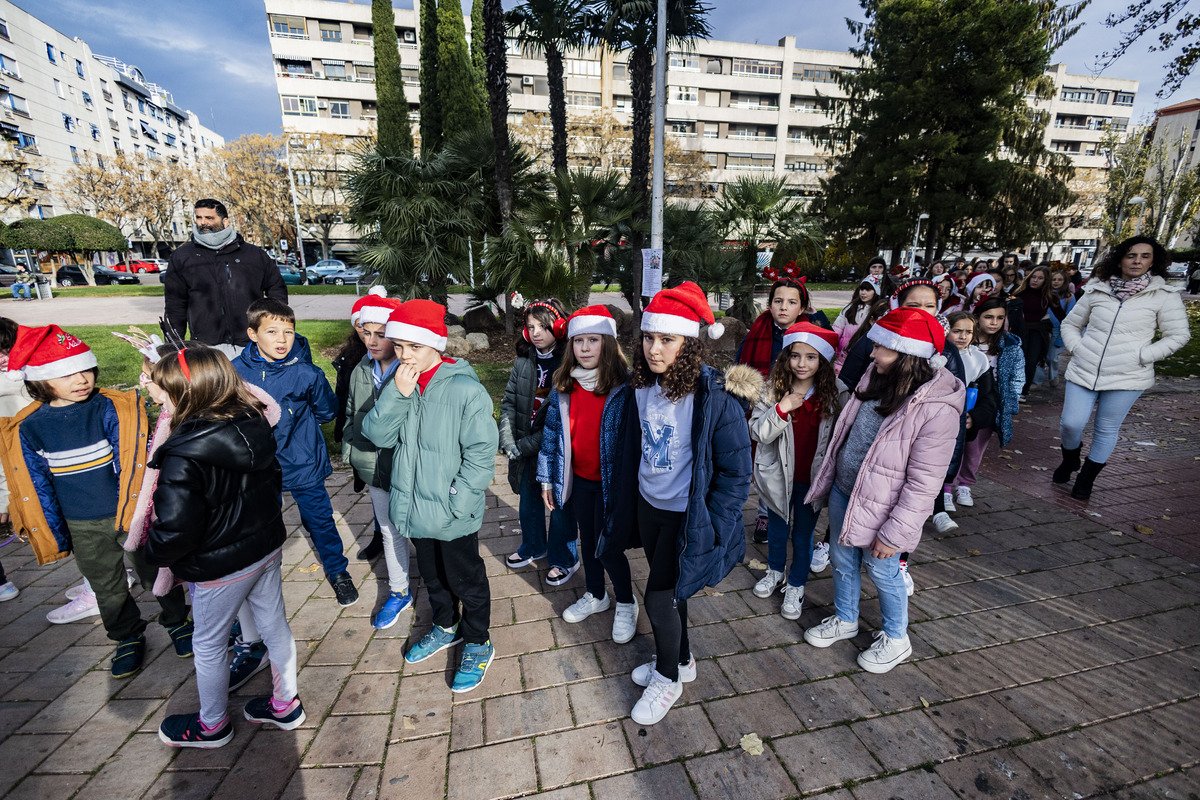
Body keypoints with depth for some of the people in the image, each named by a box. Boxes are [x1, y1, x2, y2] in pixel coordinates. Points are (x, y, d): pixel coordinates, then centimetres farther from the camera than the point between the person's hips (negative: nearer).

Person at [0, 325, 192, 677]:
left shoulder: (111, 408, -14)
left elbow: (132, 464, -13)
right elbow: (39, 487, 0)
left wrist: (133, 514, -15)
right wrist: (58, 536, 1)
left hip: (133, 514, -3)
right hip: (83, 529, 3)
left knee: (155, 575, 12)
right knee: (107, 589, 18)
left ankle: (177, 621, 36)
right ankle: (128, 638, 40)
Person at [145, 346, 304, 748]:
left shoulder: (183, 456, -28)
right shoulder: (255, 427, -7)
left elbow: (176, 529, -26)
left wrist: (153, 552, -4)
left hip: (220, 567, -6)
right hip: (268, 545, 7)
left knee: (208, 644, 19)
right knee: (274, 625, 21)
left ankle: (213, 725, 43)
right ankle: (286, 704, 41)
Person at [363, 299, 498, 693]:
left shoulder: (465, 390, -21)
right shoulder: (398, 383, -1)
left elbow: (481, 453, -19)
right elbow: (378, 435, -7)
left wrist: (455, 503, -19)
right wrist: (397, 393, -20)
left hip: (453, 514, -6)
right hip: (414, 507, 6)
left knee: (467, 581, 14)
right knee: (432, 575, 27)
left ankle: (478, 644, 38)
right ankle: (446, 628, 51)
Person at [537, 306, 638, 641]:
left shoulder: (625, 386, -16)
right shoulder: (564, 386, 0)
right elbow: (551, 431, 6)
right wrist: (547, 477, 7)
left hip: (610, 480, -5)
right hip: (578, 478, 5)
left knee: (608, 545, 5)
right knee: (587, 539, 21)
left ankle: (626, 603, 33)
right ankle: (595, 595, 45)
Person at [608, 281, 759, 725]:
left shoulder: (715, 395, -23)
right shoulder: (643, 385, -4)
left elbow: (736, 470, -16)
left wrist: (711, 528, -16)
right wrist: (625, 502, 14)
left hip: (686, 515, -6)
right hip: (648, 505, 6)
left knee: (660, 597, 4)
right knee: (668, 589, 22)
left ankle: (667, 679, 34)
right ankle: (680, 660, 48)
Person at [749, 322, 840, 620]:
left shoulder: (830, 394, -8)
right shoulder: (773, 390, -10)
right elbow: (757, 433, -13)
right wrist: (781, 409, -26)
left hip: (811, 479, 0)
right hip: (779, 475, 0)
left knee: (803, 536, 15)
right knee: (777, 530, 21)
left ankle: (796, 586, 36)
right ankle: (775, 571, 46)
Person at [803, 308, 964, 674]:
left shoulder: (937, 409, -26)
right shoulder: (876, 376, -4)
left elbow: (924, 483, -21)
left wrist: (895, 533, -17)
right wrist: (830, 477, 16)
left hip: (878, 506, -6)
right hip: (843, 491, 7)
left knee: (881, 571, 14)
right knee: (842, 561, 21)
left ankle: (895, 639, 42)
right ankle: (845, 620, 47)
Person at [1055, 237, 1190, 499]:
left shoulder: (1164, 295, 0)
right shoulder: (1097, 291, 4)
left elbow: (1178, 335, 3)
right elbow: (1070, 324, 14)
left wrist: (1142, 356, -9)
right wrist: (1076, 348, -1)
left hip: (1127, 377, -1)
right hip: (1083, 371, 1)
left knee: (1107, 429, 7)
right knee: (1070, 424, -5)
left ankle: (1086, 479, 23)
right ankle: (1070, 459, 27)